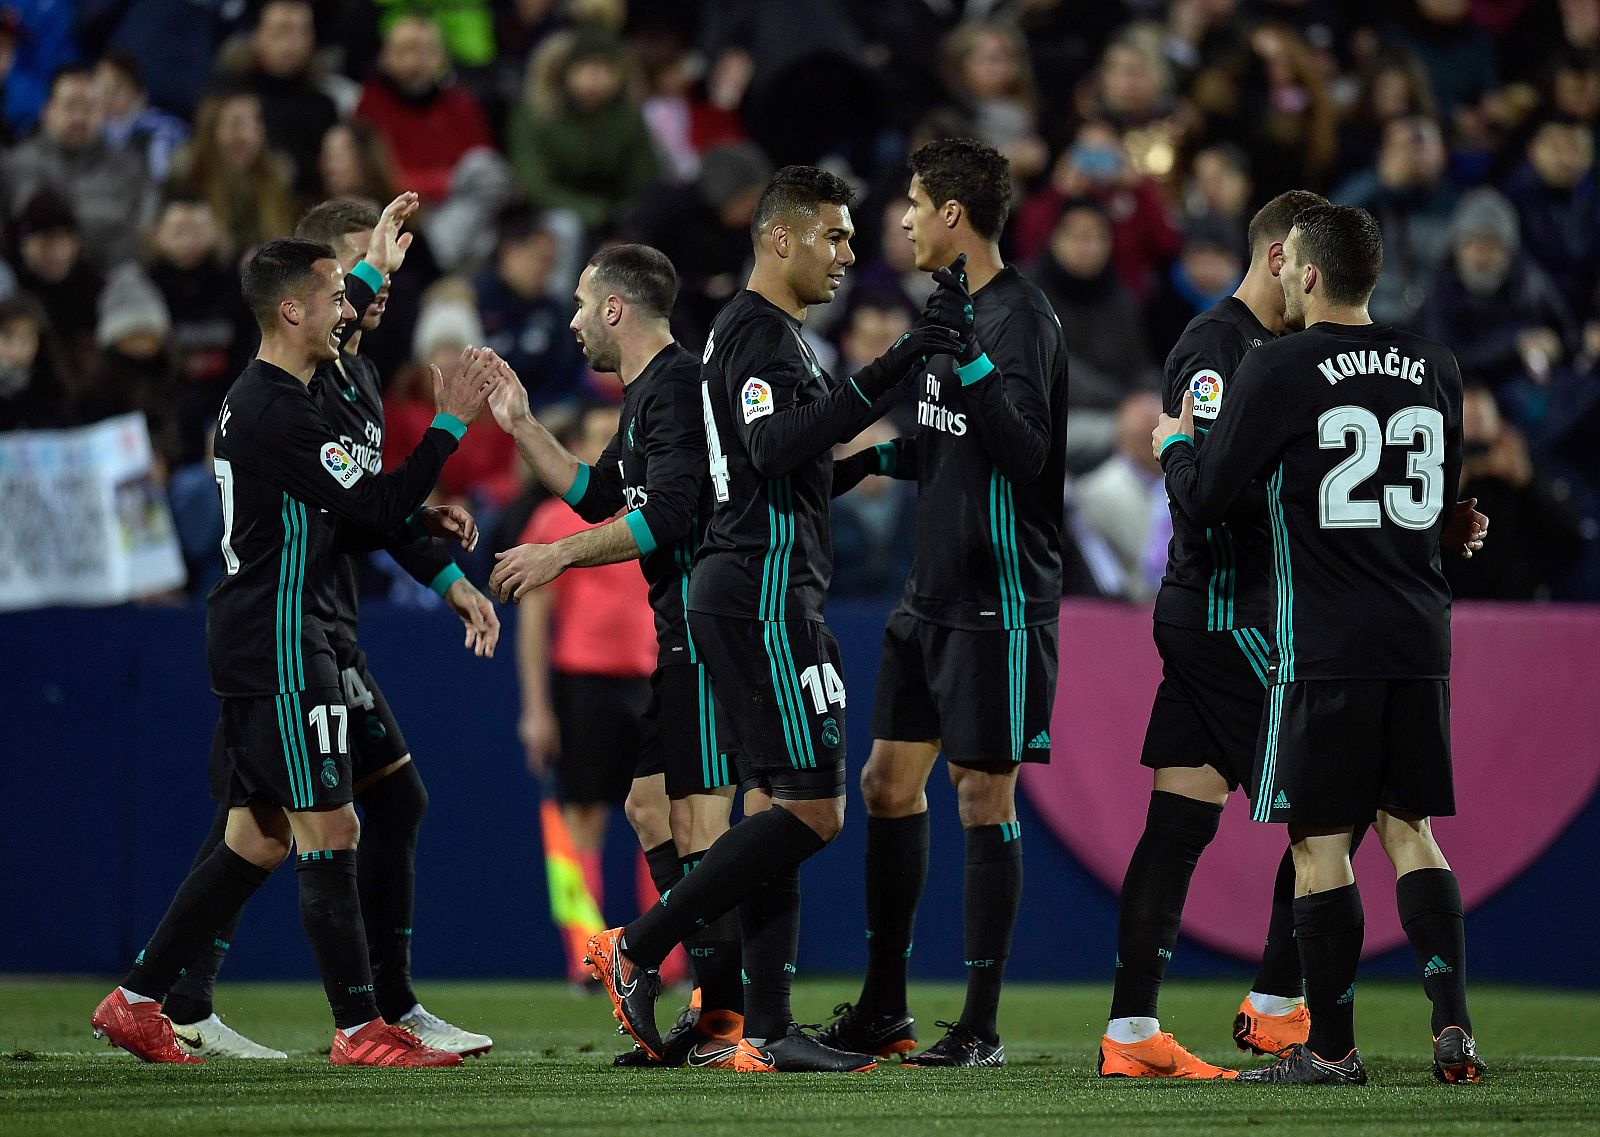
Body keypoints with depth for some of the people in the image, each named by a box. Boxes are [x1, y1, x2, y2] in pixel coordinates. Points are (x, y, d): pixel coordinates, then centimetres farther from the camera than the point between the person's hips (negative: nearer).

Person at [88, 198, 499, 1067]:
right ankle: (359, 1029, -7)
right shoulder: (280, 413, -17)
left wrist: (421, 522, 12)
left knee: (259, 833, 13)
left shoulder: (255, 399, 16)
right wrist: (450, 423, -15)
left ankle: (137, 1000, 15)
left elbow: (337, 523, 24)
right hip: (279, 646, -11)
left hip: (254, 644, 11)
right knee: (329, 828, -8)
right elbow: (374, 509, -19)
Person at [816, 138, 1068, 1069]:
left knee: (984, 797, -4)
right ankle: (884, 1009, 19)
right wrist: (881, 456, 16)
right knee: (891, 781, 10)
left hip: (1000, 602, -9)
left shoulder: (1018, 315, -14)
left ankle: (983, 1025, 2)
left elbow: (1024, 451, -26)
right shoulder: (957, 305, 14)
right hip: (934, 596, 9)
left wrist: (969, 356, -33)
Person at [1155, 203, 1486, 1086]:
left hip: (1323, 647, -5)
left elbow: (1204, 500, -6)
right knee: (1409, 830, 12)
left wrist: (1176, 444, 14)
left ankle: (1331, 1048, 5)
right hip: (1420, 638, 5)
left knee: (1319, 840, 2)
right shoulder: (1433, 369, 9)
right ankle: (1453, 1027, 0)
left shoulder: (1279, 370, -9)